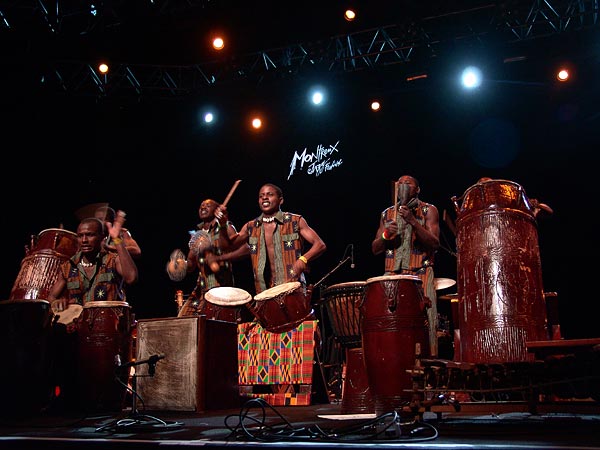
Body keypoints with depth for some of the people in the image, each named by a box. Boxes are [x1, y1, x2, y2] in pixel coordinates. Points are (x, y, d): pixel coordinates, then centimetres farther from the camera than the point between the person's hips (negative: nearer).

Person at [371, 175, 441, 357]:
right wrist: (385, 235, -5)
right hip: (393, 276, 3)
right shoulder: (387, 214, 18)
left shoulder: (428, 210, 8)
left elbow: (434, 244, -5)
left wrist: (413, 221, -14)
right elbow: (375, 249, 16)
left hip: (420, 274, -3)